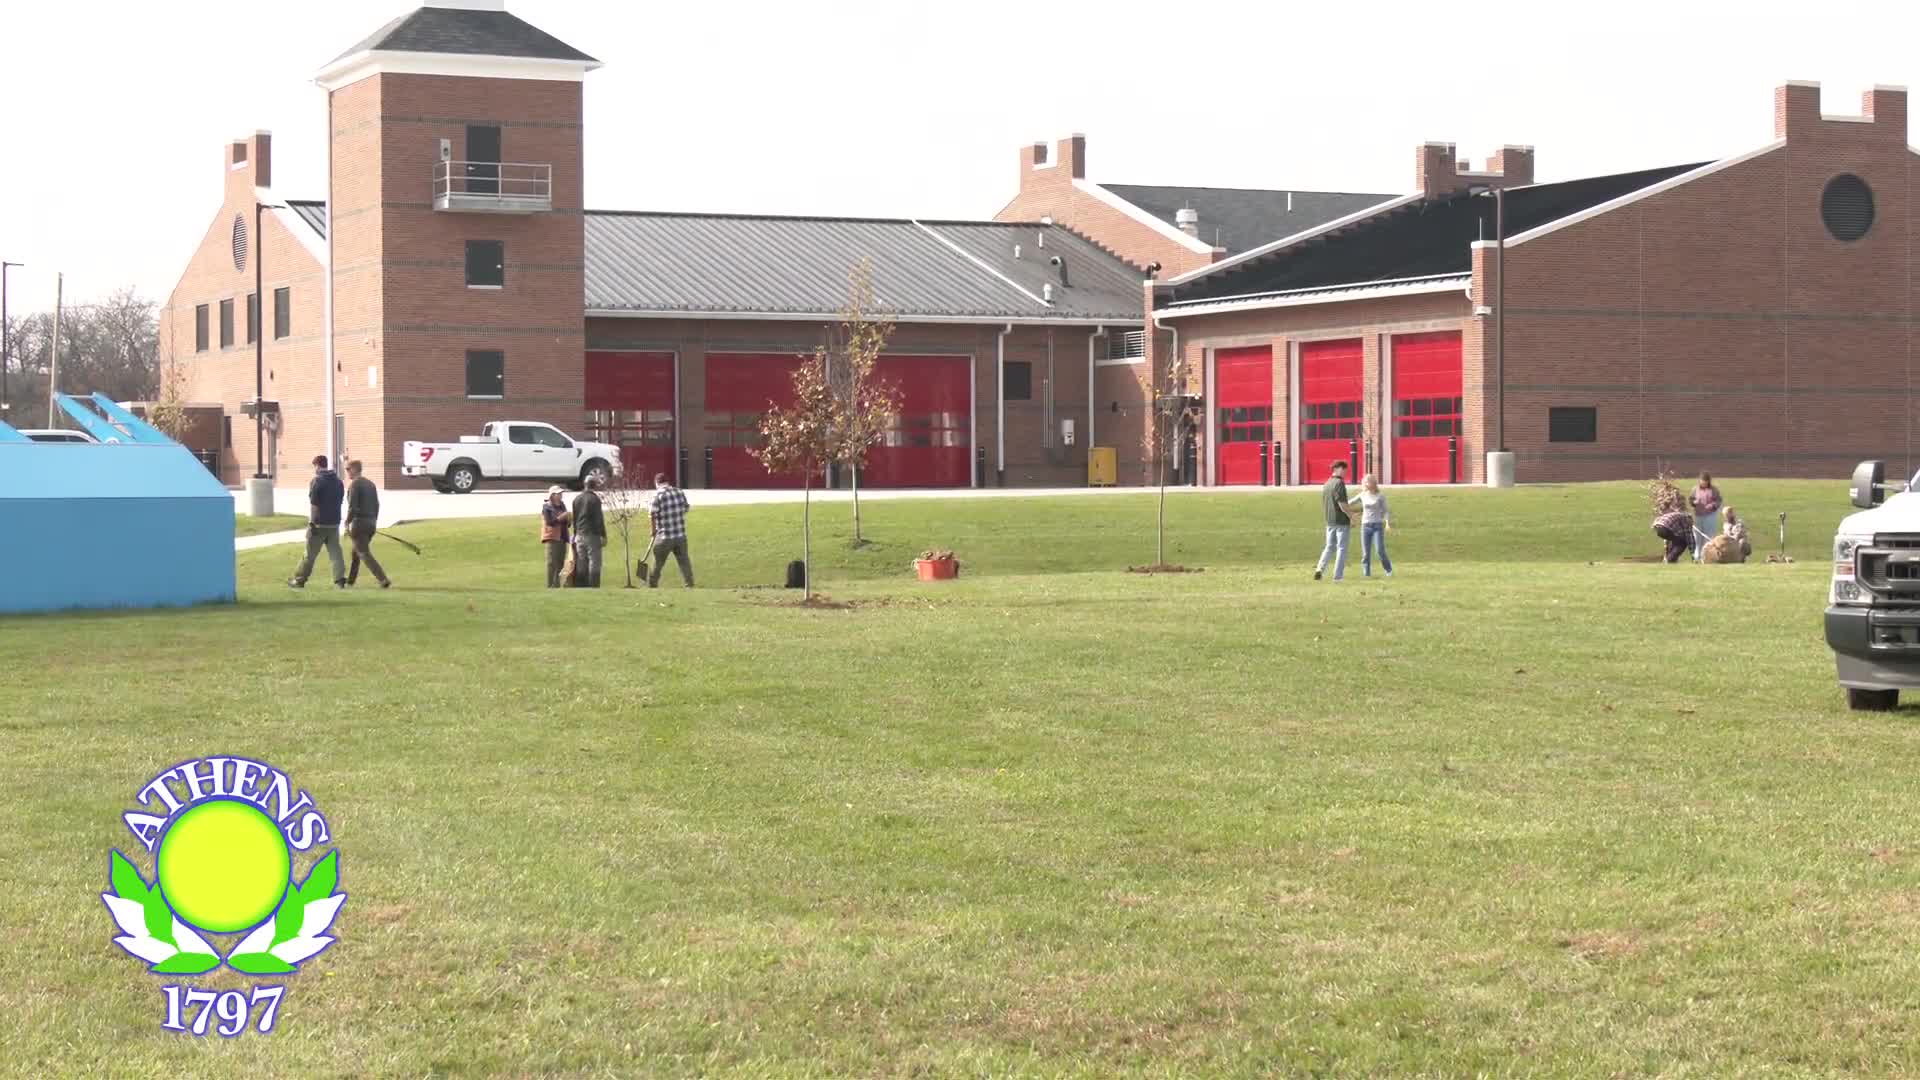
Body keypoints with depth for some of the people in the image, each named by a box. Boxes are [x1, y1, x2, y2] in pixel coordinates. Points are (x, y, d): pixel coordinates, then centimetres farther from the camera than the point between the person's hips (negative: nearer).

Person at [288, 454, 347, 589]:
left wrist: (311, 523, -15)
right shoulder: (338, 481, 10)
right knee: (335, 552, 4)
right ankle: (339, 580, -7)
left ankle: (299, 580, 12)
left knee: (310, 554, 3)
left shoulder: (317, 481, -12)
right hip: (334, 523, 6)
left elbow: (313, 504, -15)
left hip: (319, 523, -6)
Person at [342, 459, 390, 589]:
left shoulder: (354, 484, -12)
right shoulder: (370, 484, 13)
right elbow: (376, 505, 16)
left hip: (359, 522, -8)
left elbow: (352, 507, -19)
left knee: (364, 554, -6)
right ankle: (350, 579, 30)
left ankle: (384, 580, -17)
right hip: (371, 522, 8)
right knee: (356, 552, 22)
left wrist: (347, 525, -15)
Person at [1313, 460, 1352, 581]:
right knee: (1341, 548, 1)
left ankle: (1320, 568, -4)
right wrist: (1351, 517, -13)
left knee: (1330, 546, 15)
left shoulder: (1326, 484, 12)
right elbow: (1342, 503, -20)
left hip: (1329, 521, 7)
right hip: (1341, 521, -7)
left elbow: (1322, 505, 16)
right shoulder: (1339, 483, -14)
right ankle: (1338, 575, 0)